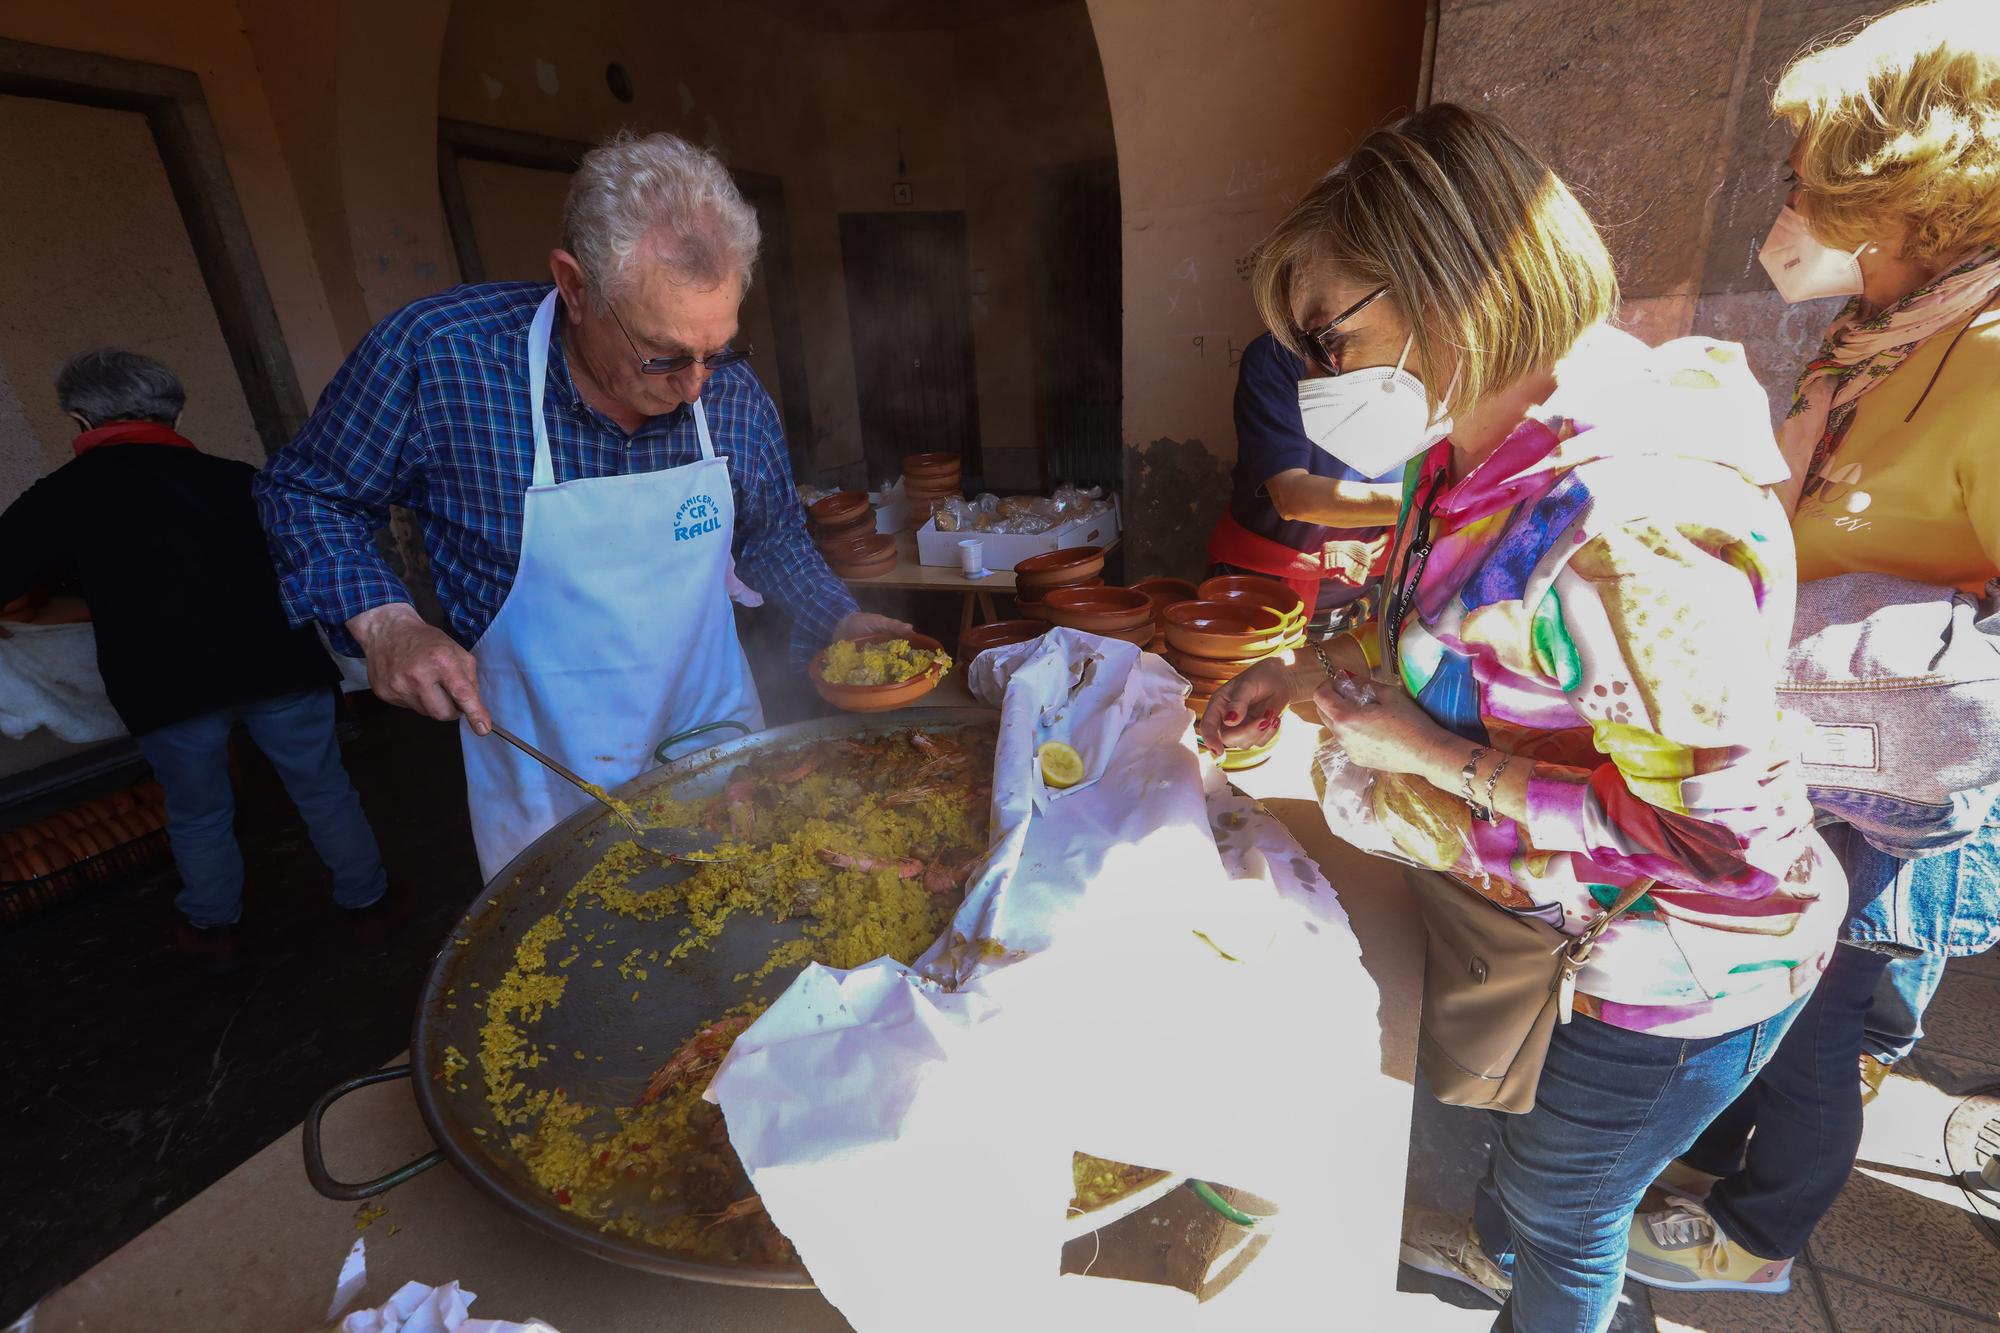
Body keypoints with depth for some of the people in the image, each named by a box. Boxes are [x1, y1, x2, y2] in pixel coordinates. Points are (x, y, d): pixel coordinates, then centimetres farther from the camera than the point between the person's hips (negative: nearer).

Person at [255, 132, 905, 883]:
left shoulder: (733, 392, -11)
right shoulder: (435, 356, -19)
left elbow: (772, 538, 6)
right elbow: (304, 492, -4)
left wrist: (837, 624, -7)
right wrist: (382, 620, -19)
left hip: (718, 747, 3)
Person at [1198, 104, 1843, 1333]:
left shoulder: (1630, 528, -36)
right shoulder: (1477, 453, -7)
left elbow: (1708, 829, -30)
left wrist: (1430, 756, -28)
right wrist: (1313, 672, -5)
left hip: (1667, 980, -8)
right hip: (1549, 924, 8)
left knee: (1565, 1209, 21)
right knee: (1520, 1108, 35)